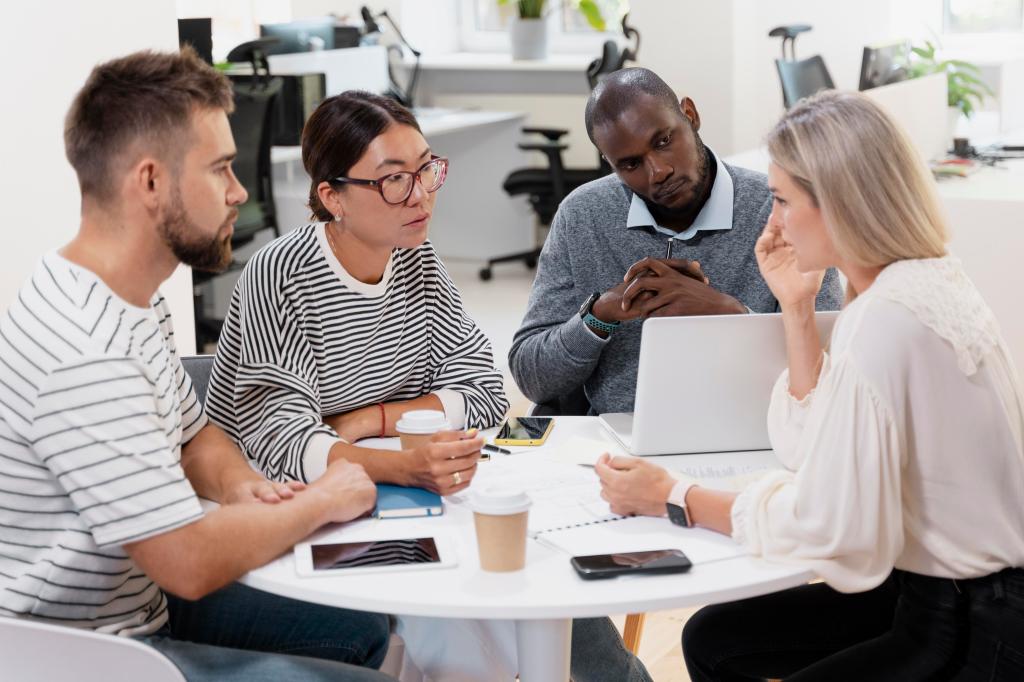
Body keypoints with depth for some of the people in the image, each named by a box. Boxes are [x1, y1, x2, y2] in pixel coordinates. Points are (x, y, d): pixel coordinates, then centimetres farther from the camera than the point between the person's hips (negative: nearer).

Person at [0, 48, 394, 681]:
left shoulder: (137, 301, 2)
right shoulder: (85, 357, -31)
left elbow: (195, 435, 17)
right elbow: (193, 562, -29)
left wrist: (238, 484, -6)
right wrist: (322, 501, -14)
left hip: (138, 603, 10)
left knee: (360, 628, 14)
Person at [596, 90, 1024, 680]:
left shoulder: (887, 320, -26)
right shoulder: (926, 278, 4)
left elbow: (828, 526, -26)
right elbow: (814, 448, 8)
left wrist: (674, 498, -15)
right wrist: (797, 306, 0)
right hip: (936, 591, 9)